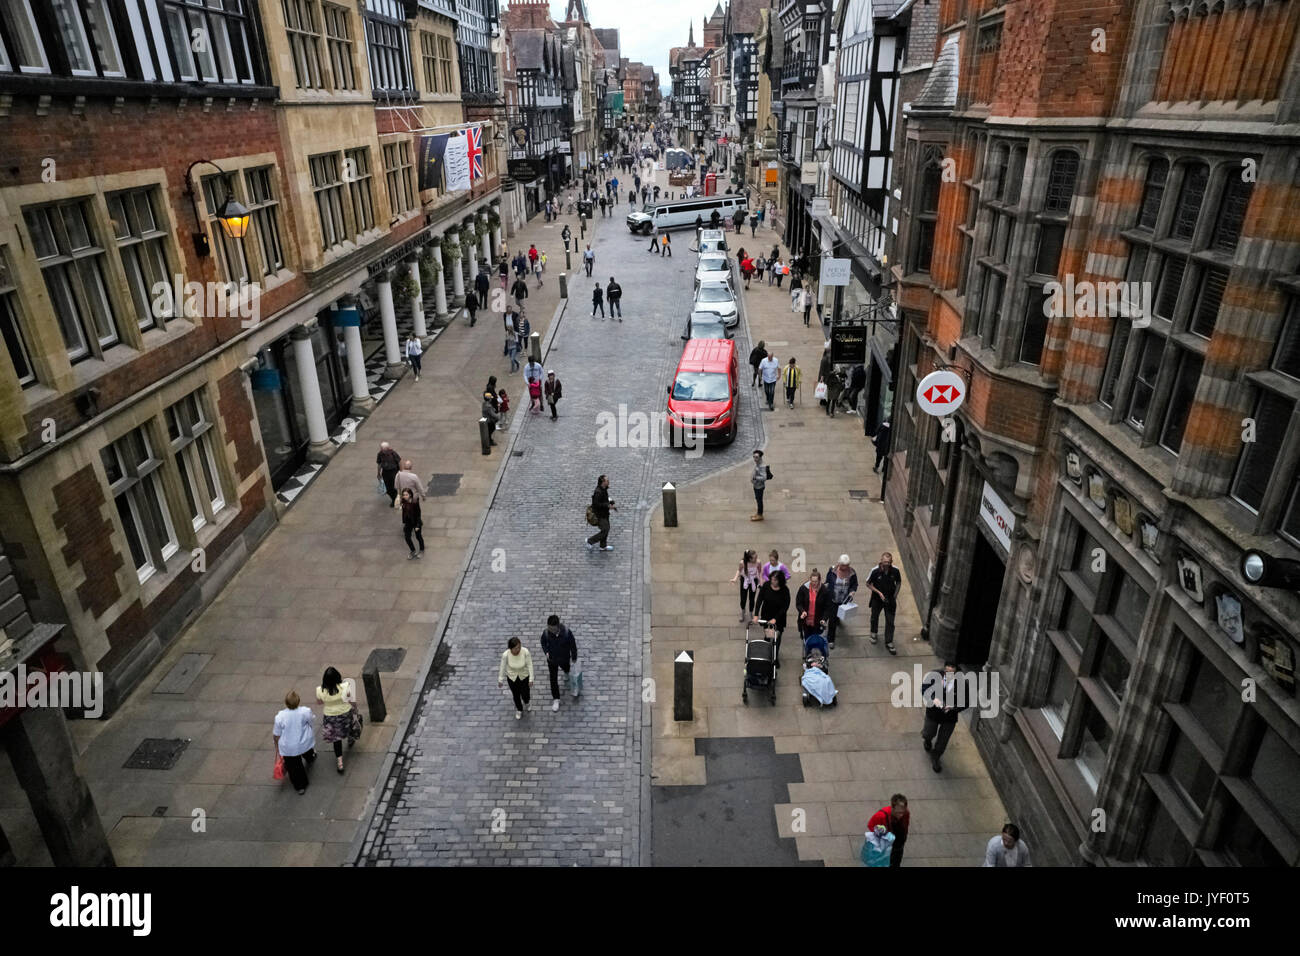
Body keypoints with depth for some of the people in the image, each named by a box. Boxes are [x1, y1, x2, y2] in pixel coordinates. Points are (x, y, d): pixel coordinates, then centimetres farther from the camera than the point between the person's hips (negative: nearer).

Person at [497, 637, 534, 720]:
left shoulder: (525, 652, -31)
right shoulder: (505, 654, -30)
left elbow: (529, 665, -19)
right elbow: (502, 667, -14)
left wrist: (531, 679, -14)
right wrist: (500, 680, -3)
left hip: (524, 676, 0)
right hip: (512, 677, 0)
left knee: (525, 696, 12)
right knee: (516, 695, 19)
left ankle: (527, 702, 52)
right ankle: (519, 709, 50)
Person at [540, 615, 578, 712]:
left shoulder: (567, 632, -32)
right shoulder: (546, 633, -28)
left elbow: (573, 645, -16)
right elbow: (543, 643, -4)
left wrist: (574, 658, -7)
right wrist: (546, 652, -20)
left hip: (564, 658, 0)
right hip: (552, 660, 0)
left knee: (566, 668, 32)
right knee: (553, 679, 7)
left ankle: (566, 674, 71)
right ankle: (556, 699, 27)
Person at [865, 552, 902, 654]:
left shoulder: (895, 571, -18)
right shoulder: (875, 571, -24)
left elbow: (898, 582, 1)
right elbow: (868, 583, -10)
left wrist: (895, 596, -4)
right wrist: (878, 592, -20)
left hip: (890, 599, 1)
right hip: (877, 599, 0)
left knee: (890, 622, 5)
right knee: (874, 617, 22)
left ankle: (889, 643, 20)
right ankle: (873, 633, 50)